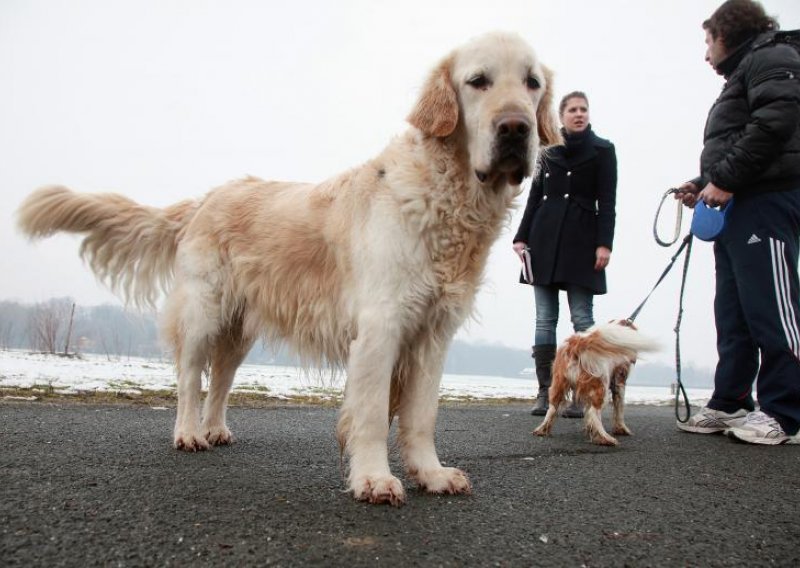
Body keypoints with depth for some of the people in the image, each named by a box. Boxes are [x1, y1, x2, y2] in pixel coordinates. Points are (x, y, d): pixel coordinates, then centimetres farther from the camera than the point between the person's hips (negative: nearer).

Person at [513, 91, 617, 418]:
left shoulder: (602, 150, 7)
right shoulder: (547, 151, 15)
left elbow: (607, 201, 0)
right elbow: (535, 197, 15)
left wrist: (604, 243, -11)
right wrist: (522, 237, 6)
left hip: (581, 239, -3)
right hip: (545, 238, 3)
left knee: (582, 318, -5)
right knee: (545, 318, 1)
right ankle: (545, 392, 4)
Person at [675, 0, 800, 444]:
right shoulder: (742, 75, 30)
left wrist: (725, 180, -18)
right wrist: (703, 184, 12)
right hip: (738, 208, 10)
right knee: (733, 312, 7)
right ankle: (730, 404, 12)